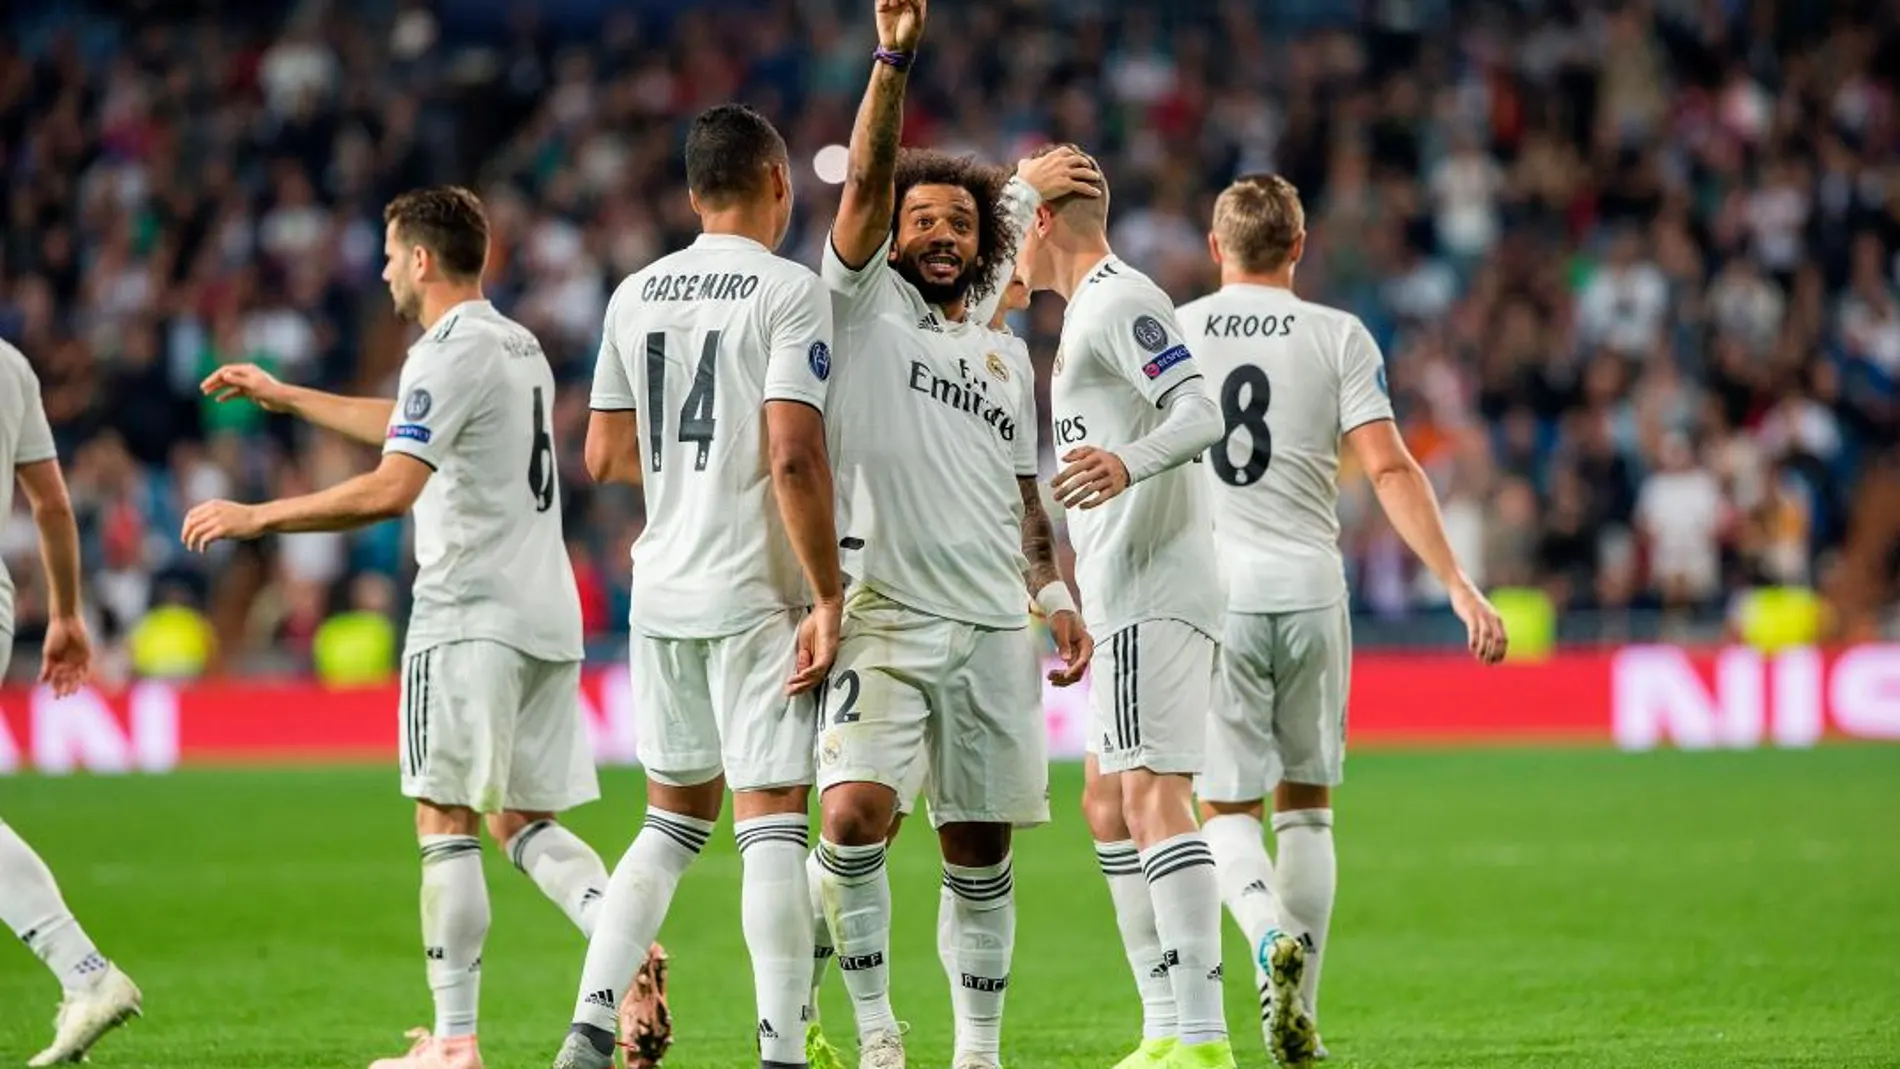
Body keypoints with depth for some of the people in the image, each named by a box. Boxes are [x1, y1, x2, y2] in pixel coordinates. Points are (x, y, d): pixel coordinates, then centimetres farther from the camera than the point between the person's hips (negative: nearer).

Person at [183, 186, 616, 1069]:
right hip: (549, 618, 9)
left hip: (471, 618, -9)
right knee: (524, 822, 11)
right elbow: (408, 428, 35)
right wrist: (283, 397, 42)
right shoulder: (520, 347, 19)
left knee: (446, 822, -3)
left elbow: (390, 489, -21)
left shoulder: (450, 354, -11)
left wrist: (255, 517, -15)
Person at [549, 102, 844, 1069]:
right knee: (772, 819, -4)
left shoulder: (636, 295, 9)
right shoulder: (789, 291, -9)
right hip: (756, 592, -6)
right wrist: (829, 599, -13)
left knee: (674, 816, 16)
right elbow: (794, 456, -18)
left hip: (662, 590, 6)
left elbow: (605, 455, 13)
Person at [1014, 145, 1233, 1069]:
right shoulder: (1088, 310, 22)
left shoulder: (1118, 302, -9)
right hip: (1125, 598, 11)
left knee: (1153, 795, -17)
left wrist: (1127, 465, -39)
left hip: (1153, 590, -11)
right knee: (1108, 804, 13)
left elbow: (1199, 414, -22)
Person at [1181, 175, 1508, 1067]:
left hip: (1210, 596, 0)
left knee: (1228, 810, 5)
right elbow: (1389, 469, -7)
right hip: (1309, 592, 1)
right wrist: (1459, 587, -7)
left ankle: (1271, 937, -25)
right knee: (1305, 805, 13)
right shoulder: (1338, 338, 2)